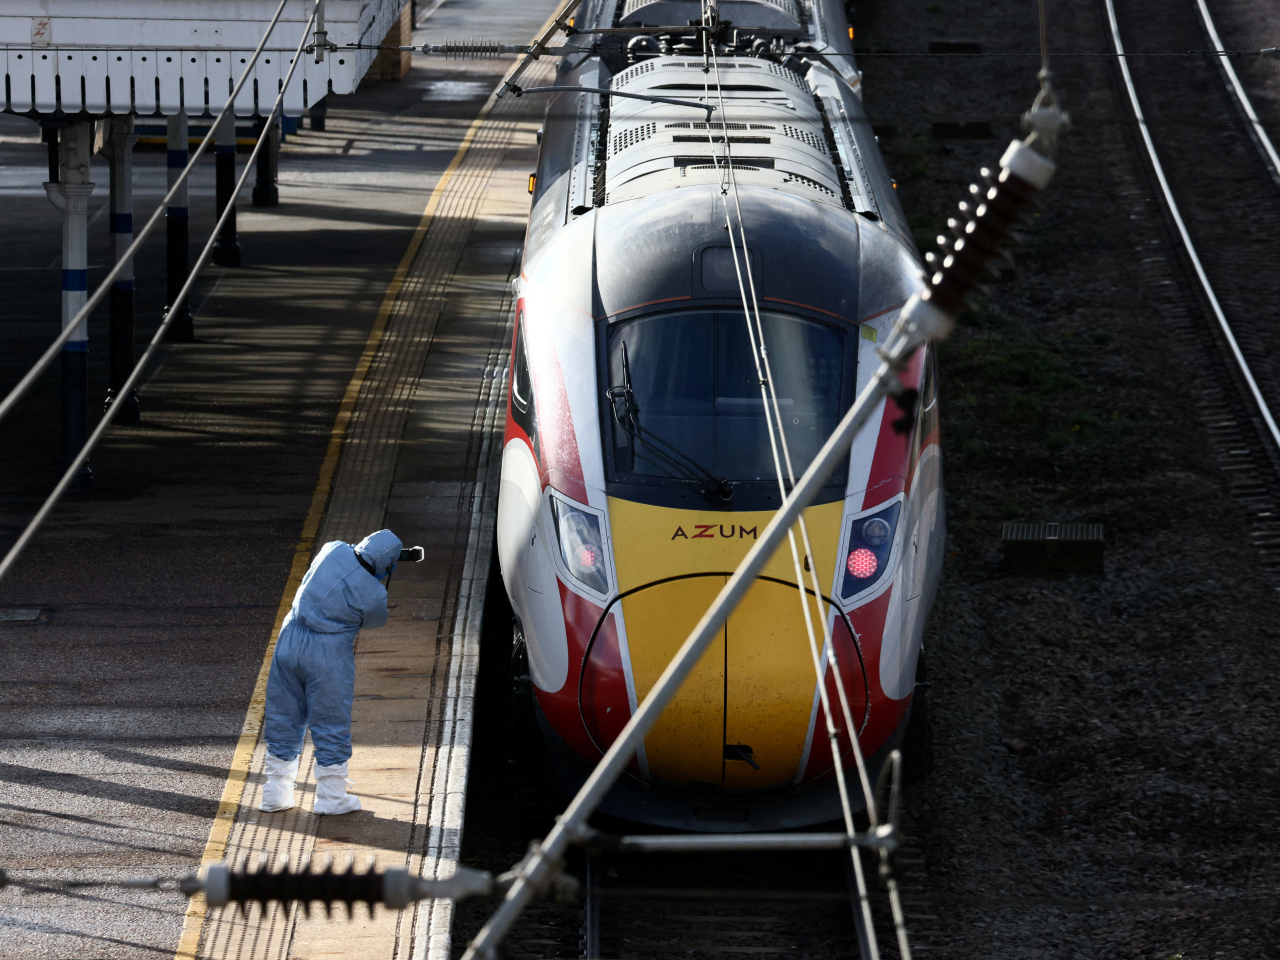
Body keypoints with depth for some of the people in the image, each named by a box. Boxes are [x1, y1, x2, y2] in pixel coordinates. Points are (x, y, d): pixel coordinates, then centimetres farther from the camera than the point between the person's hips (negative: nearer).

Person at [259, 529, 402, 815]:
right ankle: (331, 797, 16)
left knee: (283, 718, 14)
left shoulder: (333, 551, -6)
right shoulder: (374, 595, -15)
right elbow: (374, 620, 6)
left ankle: (276, 794, 23)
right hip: (328, 653, -5)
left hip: (290, 639, 5)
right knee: (331, 724, 9)